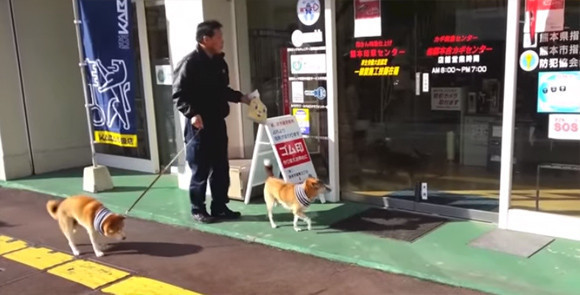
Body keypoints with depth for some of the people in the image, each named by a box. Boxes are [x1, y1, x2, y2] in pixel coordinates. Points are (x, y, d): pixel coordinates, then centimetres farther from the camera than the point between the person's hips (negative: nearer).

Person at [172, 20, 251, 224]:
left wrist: (240, 97, 14)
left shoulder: (219, 62, 11)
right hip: (198, 125, -7)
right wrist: (192, 114, -27)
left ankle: (220, 207, 23)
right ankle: (198, 210, 14)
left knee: (221, 168, 12)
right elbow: (178, 95, -15)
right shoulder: (190, 63, -13)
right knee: (200, 170, 1)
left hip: (218, 123, 7)